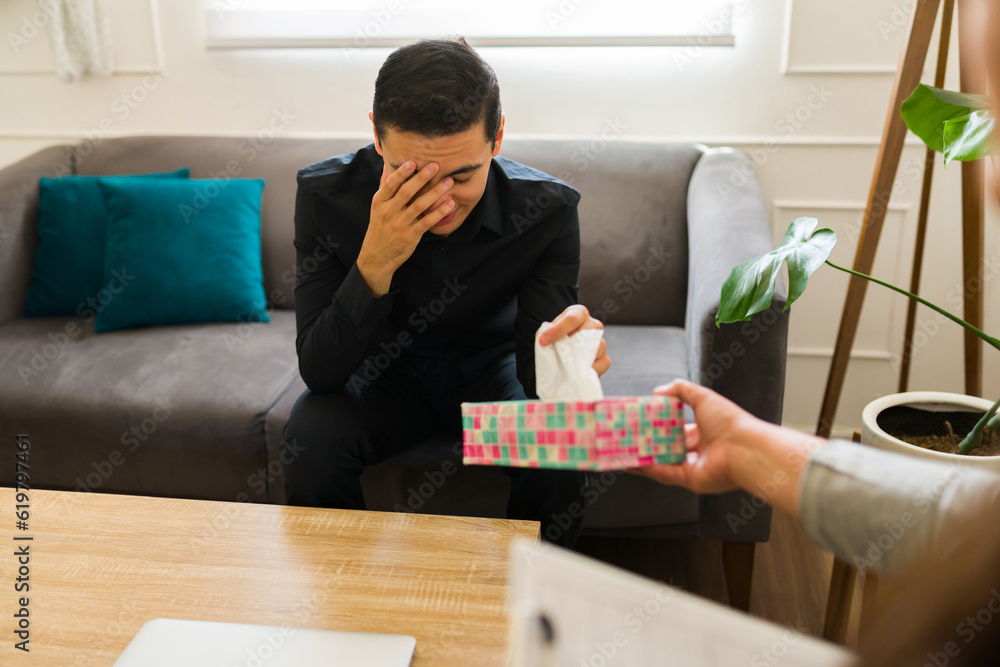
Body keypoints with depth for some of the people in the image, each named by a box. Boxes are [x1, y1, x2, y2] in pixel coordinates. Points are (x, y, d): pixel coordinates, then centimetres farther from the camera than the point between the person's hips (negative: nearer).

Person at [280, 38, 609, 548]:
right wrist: (375, 263, -42)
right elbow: (319, 373, -26)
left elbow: (538, 376, -26)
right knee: (311, 435, -29)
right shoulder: (325, 194, -24)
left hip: (490, 371, 0)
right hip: (387, 371, 0)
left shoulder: (547, 209, -24)